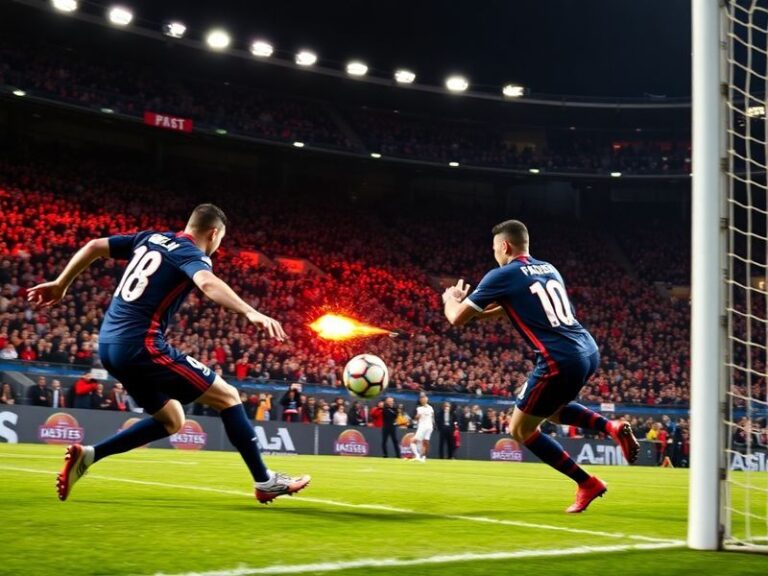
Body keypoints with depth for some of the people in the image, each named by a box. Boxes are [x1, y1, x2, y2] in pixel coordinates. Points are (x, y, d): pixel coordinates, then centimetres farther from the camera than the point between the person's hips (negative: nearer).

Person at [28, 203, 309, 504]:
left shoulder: (149, 238, 17)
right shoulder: (191, 254, -6)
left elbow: (93, 246, 19)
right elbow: (208, 284, -29)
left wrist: (60, 285, 29)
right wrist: (250, 312, -42)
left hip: (110, 344, 9)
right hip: (141, 345, -9)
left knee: (171, 421, 20)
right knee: (228, 396, 0)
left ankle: (86, 455, 12)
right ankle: (265, 482, 1)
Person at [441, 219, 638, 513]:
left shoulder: (502, 276, -2)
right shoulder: (549, 269, 19)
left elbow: (457, 318, 3)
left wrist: (450, 299, 25)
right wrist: (482, 312, 37)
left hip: (561, 361, -8)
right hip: (589, 350, 8)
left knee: (520, 430, 11)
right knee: (552, 410, 33)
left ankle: (587, 484, 10)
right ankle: (611, 427, 10)